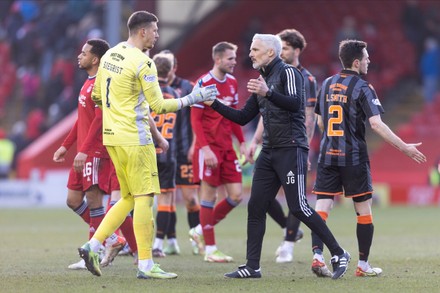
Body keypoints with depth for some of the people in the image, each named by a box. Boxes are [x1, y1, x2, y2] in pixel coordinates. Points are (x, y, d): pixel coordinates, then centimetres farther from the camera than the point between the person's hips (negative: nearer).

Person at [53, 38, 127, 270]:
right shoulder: (89, 83, 18)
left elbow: (99, 120, -21)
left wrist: (84, 150, -26)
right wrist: (66, 146, 23)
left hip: (96, 152, -10)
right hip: (84, 153, 10)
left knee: (93, 199, -8)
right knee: (73, 200, 10)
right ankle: (112, 240, 16)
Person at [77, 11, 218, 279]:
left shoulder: (110, 55, 11)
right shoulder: (143, 62, -14)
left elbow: (97, 97, 19)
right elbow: (158, 106, -14)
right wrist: (193, 99, -5)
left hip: (112, 136, 8)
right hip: (134, 139, -8)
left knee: (129, 198, 15)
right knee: (144, 197, -3)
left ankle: (92, 247, 8)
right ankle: (146, 265, -3)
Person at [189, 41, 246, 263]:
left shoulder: (232, 82, 11)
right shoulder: (204, 83, -10)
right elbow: (195, 119, -11)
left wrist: (242, 142, 13)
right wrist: (205, 148, -19)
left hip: (227, 148, 7)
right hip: (209, 148, -7)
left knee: (236, 196, 1)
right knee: (209, 196, -3)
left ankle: (200, 231, 19)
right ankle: (210, 249, 4)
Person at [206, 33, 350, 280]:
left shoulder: (288, 72, -6)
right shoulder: (263, 80, 19)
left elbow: (295, 103, -23)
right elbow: (243, 117, 22)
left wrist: (268, 93, -35)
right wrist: (214, 104, 14)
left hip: (291, 149, -9)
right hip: (269, 152, 9)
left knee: (298, 207, -12)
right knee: (256, 207, 2)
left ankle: (339, 254, -2)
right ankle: (252, 266, 5)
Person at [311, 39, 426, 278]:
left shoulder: (327, 84, 10)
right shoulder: (362, 88, -9)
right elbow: (376, 124, -18)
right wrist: (404, 147, -15)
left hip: (327, 156, 5)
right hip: (354, 158, -5)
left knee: (321, 208, -1)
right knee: (364, 210, 7)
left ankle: (317, 255, -18)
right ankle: (363, 265, 10)